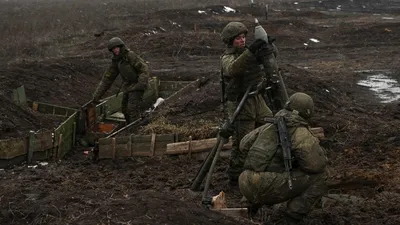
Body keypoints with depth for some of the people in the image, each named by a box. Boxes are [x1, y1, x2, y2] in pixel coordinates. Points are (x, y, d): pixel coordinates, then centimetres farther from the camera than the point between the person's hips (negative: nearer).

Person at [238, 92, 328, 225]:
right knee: (319, 176, 1)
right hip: (267, 188, -8)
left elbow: (244, 145, 29)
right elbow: (318, 164, -8)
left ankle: (254, 203, 25)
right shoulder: (301, 133, 0)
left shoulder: (269, 125, 21)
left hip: (245, 186, 8)